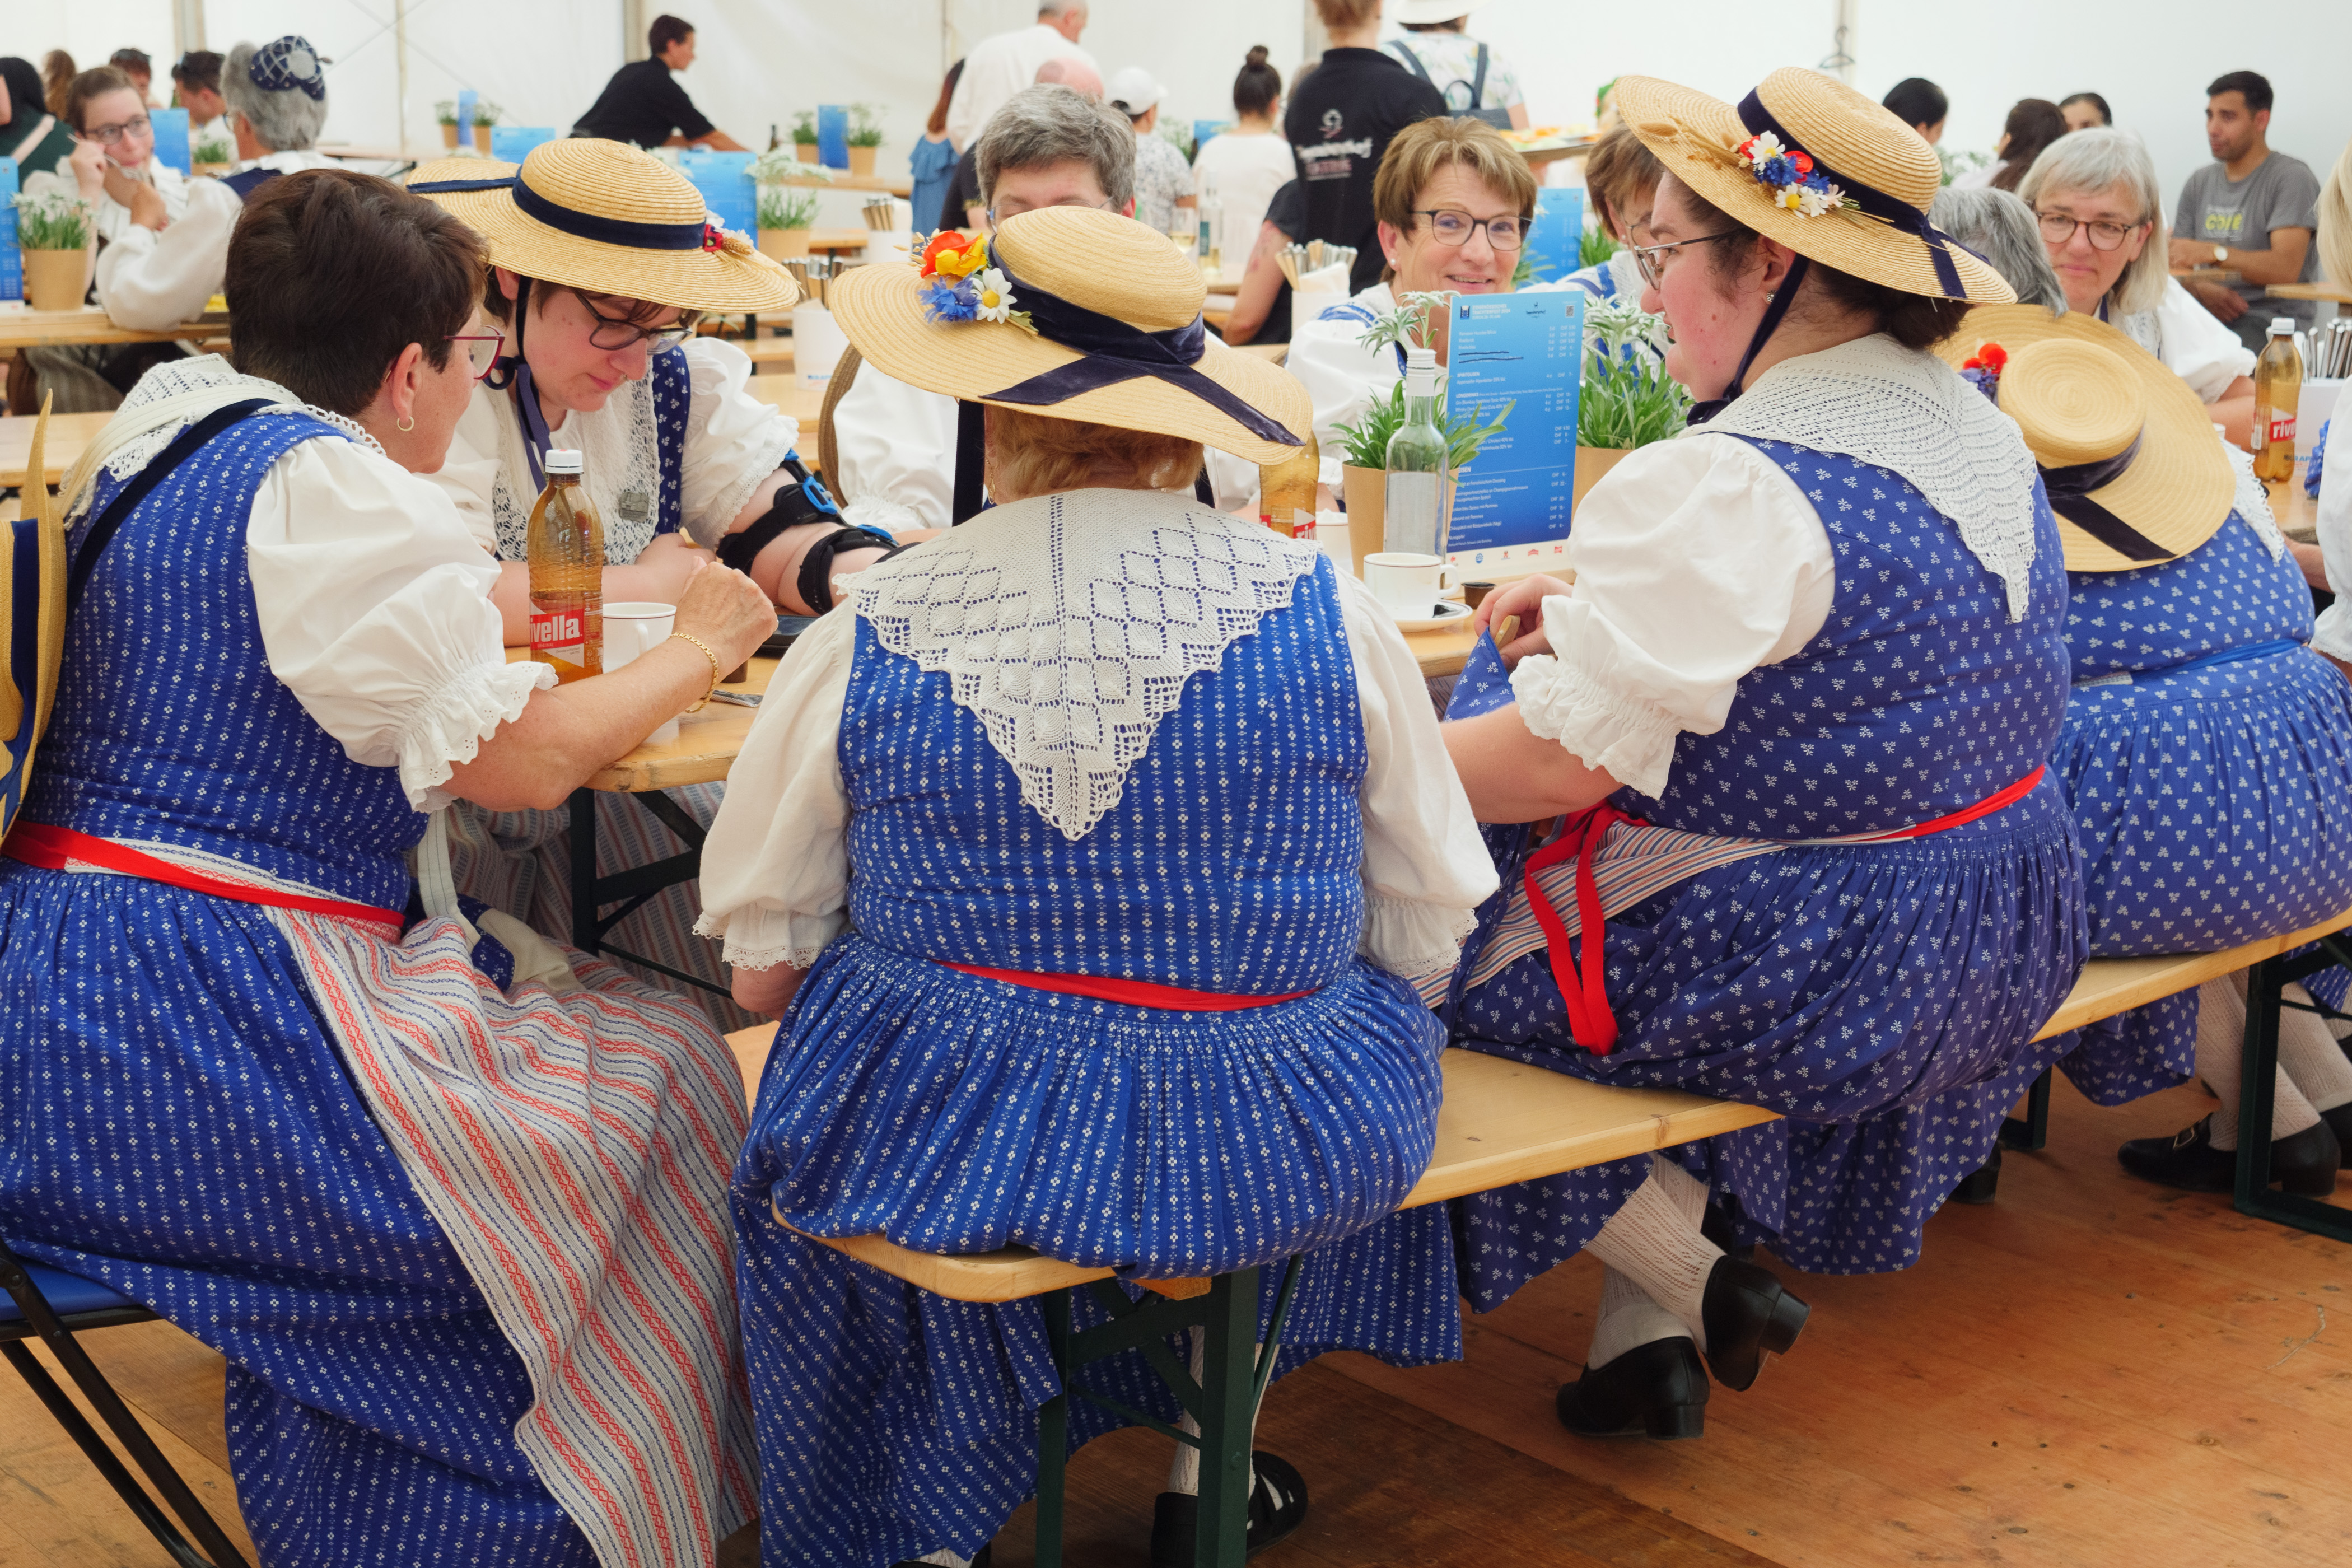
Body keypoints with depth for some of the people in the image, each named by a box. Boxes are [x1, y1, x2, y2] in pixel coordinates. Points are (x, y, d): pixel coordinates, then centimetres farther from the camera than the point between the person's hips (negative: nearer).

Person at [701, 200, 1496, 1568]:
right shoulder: (1327, 611, -7)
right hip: (1273, 1164, 1)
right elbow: (1428, 941, 1)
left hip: (944, 1147, 0)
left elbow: (765, 971, 0)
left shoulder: (861, 643, -8)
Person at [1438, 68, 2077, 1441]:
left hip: (1817, 987, -9)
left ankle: (1696, 1280, 10)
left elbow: (1562, 765, -25)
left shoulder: (1720, 488, -23)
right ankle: (1647, 1342, 22)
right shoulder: (1982, 431, 7)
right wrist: (1609, 613, 12)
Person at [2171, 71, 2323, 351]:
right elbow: (2178, 264, 15)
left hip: (2274, 315, -5)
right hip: (2210, 314, 6)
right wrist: (2202, 288, -8)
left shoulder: (2292, 177, -2)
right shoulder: (2199, 183, 18)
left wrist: (2214, 252, -25)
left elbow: (2286, 269, -15)